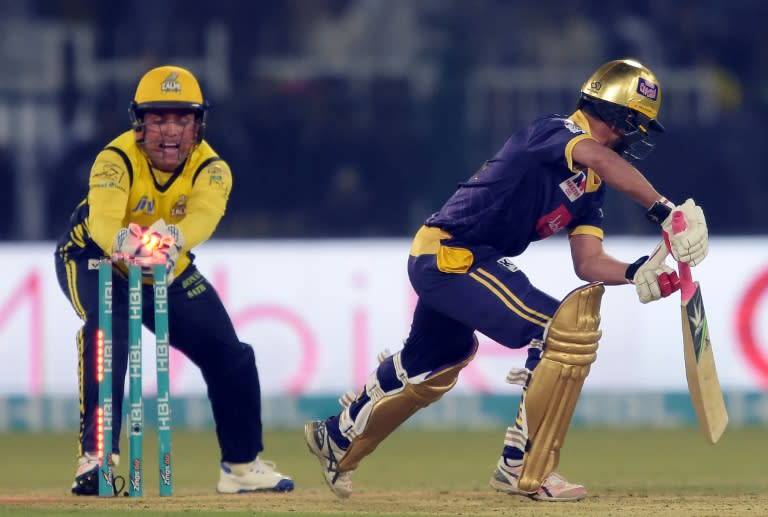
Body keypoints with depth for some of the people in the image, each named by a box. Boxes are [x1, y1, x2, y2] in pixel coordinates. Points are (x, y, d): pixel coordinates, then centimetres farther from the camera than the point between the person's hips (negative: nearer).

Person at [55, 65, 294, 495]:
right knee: (105, 334, -33)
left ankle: (243, 464, 22)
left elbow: (203, 216, -44)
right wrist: (126, 243, -73)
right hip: (95, 260, -4)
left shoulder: (211, 168, -22)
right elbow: (102, 219, -49)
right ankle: (97, 456, -33)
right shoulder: (117, 160, -30)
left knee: (229, 354, 2)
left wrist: (172, 238, -68)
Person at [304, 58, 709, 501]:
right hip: (450, 255, -10)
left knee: (436, 361, 31)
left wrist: (636, 273, -12)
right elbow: (597, 157, -37)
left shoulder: (591, 189, 13)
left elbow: (589, 262, 7)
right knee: (568, 329, -19)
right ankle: (523, 471, -12)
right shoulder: (555, 131, -14)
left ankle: (339, 438, 53)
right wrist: (664, 210, -41)